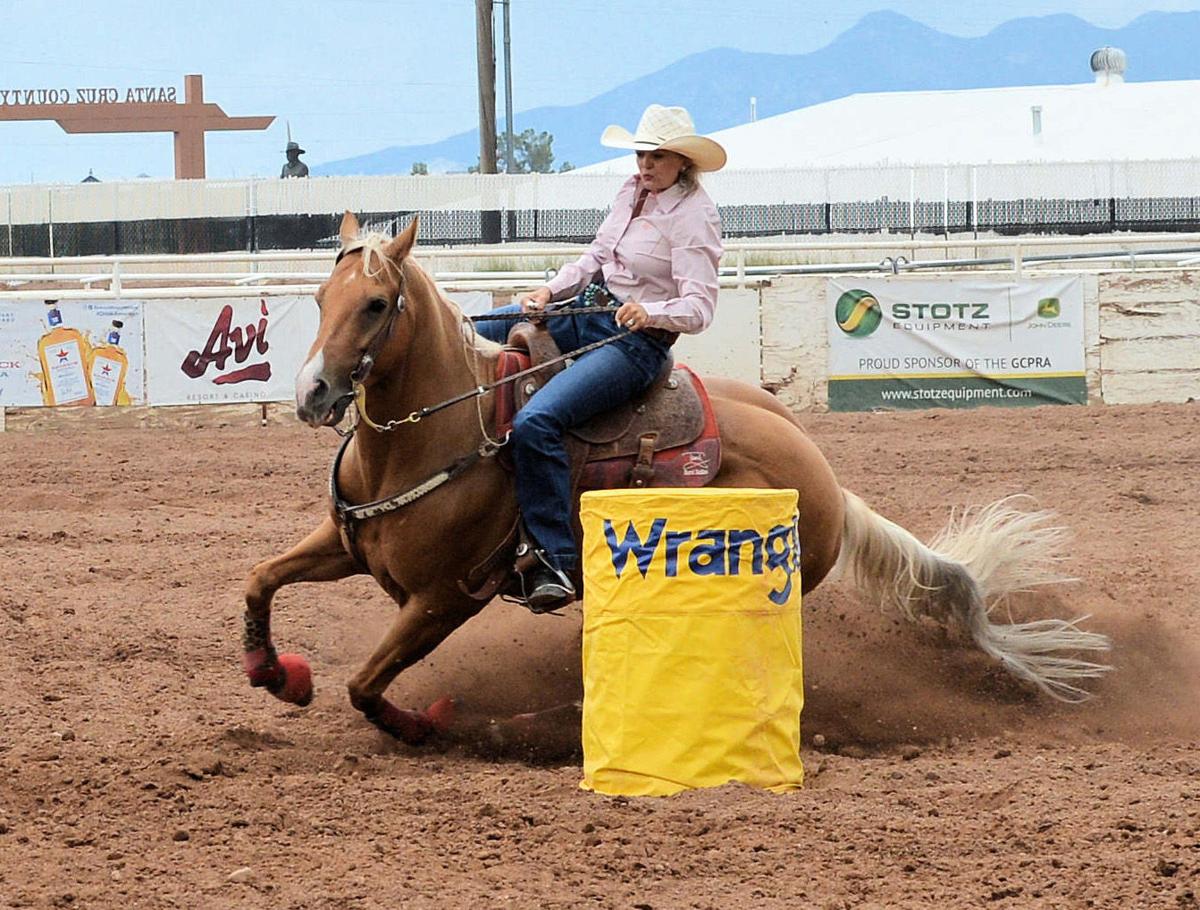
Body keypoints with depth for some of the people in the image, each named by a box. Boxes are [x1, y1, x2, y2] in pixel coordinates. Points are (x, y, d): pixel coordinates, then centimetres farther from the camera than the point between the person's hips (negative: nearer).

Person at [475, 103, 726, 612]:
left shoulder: (694, 216, -15)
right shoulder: (632, 193, 9)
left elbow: (699, 306, -22)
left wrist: (650, 313, -40)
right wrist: (551, 291, 5)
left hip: (636, 341, -9)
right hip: (585, 312, 9)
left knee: (537, 421, -29)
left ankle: (555, 563, -27)